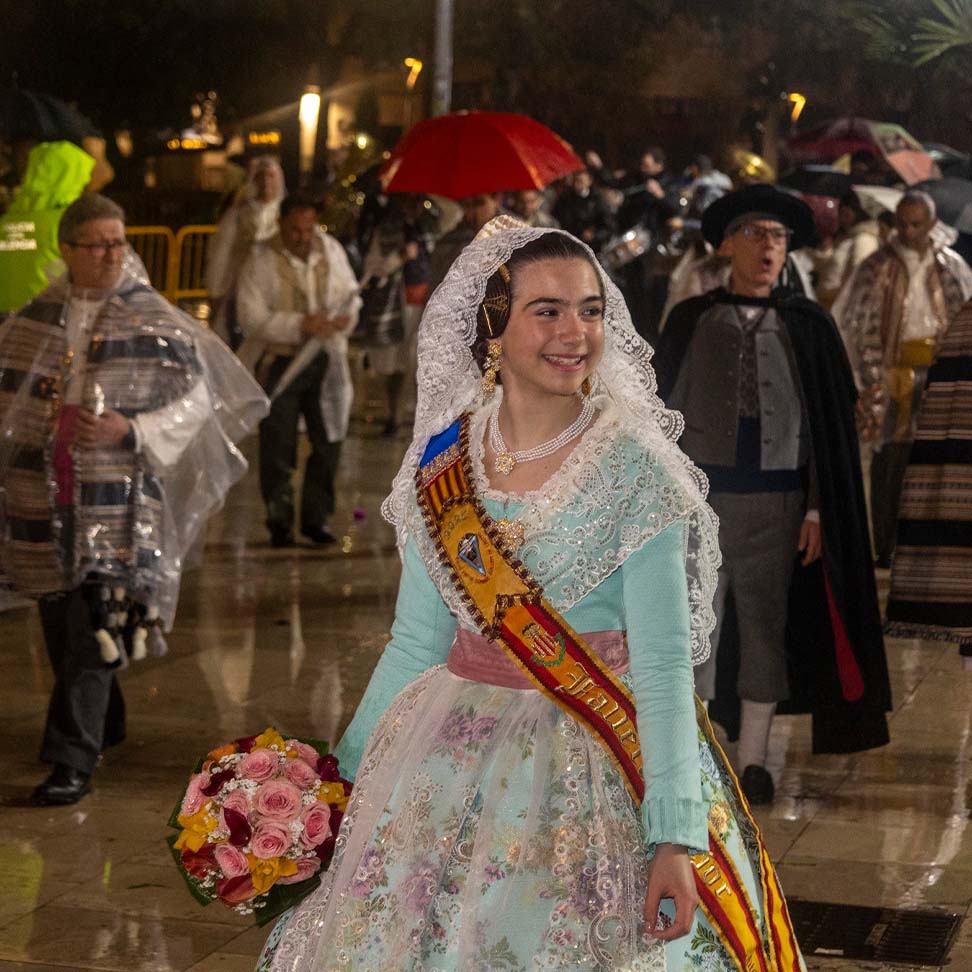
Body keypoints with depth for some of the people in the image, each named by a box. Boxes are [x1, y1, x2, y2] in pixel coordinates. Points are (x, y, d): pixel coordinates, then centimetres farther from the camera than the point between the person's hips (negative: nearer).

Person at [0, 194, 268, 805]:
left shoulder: (156, 323, -2)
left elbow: (196, 398, -2)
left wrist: (131, 430, -15)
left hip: (118, 501, -4)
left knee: (93, 632, -11)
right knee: (61, 627, 13)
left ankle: (74, 761, -9)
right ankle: (102, 726, 35)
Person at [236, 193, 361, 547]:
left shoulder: (331, 251, 3)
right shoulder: (261, 261, -10)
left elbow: (351, 293, 15)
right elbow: (251, 317, -16)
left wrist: (346, 317, -9)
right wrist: (300, 324, -25)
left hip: (325, 359, 4)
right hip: (278, 362, -4)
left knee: (328, 441, 7)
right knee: (277, 446, 1)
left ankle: (316, 517, 20)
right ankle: (280, 521, 13)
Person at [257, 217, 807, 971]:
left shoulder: (634, 465, -10)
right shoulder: (443, 463, 2)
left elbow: (663, 664, -14)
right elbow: (416, 645, 9)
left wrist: (675, 835, -20)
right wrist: (347, 772, 10)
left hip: (588, 773, -4)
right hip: (452, 764, 4)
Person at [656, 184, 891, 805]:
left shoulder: (808, 326, 3)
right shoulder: (691, 322, 4)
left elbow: (832, 422, 4)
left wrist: (817, 509, -3)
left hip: (777, 502, 0)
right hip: (701, 493, 0)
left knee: (766, 626, 5)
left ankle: (753, 759, 15)